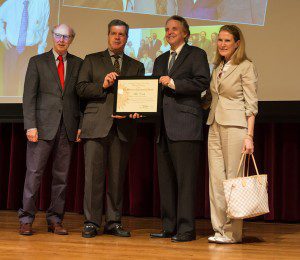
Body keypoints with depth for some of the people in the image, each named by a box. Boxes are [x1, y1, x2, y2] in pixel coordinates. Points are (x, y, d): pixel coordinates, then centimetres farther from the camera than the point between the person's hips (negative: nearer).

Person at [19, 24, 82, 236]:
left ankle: (55, 220, 12)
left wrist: (81, 125, 2)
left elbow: (81, 96, 11)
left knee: (61, 176, 4)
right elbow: (29, 96, 1)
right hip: (43, 126, -2)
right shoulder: (37, 62, 7)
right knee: (34, 173, -3)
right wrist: (30, 125, -9)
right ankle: (26, 220, 5)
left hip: (68, 128, 2)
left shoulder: (78, 64, 12)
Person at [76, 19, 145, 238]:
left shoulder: (136, 66, 18)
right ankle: (91, 222, 2)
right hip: (97, 125, -2)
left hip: (123, 126, 2)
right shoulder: (92, 60, 13)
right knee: (94, 173, -4)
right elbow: (81, 89, 4)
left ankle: (114, 222, 11)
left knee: (118, 175, 4)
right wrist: (103, 85, -10)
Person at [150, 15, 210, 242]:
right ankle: (169, 227, 16)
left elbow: (202, 82, -9)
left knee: (185, 178, -7)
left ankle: (186, 229, -2)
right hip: (164, 127, 7)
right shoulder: (161, 60, 24)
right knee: (166, 179, 9)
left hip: (185, 124, -7)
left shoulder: (196, 54, 4)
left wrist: (173, 83, -11)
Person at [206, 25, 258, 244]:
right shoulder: (218, 68, 18)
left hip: (235, 126, -7)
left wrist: (249, 135, -15)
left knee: (233, 178, -4)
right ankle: (220, 228, 11)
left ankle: (233, 232, 3)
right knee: (216, 178, 4)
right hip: (215, 126, 7)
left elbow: (251, 104, -8)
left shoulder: (246, 67, -3)